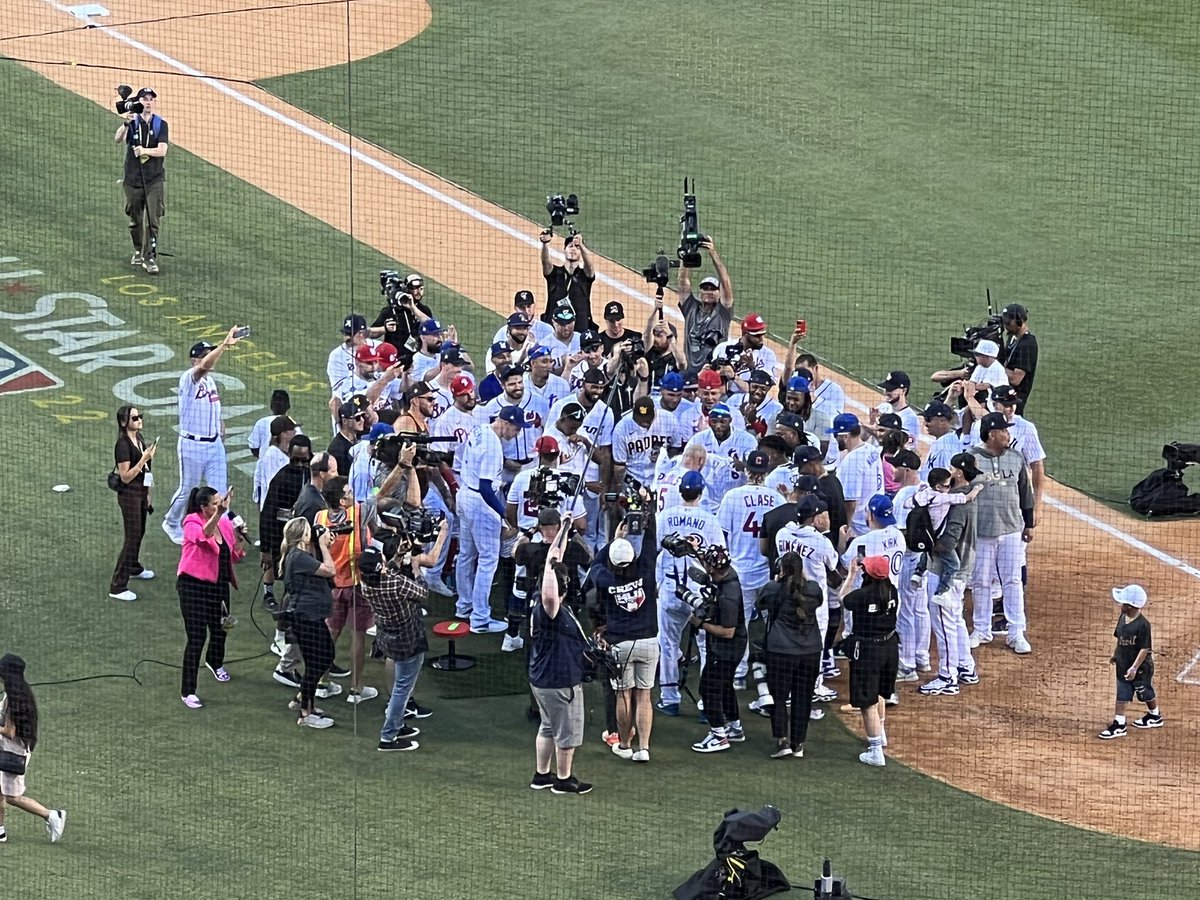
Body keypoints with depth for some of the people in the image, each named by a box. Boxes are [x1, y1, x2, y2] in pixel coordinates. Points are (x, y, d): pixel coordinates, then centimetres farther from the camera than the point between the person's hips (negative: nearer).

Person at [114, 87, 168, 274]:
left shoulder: (161, 124, 0)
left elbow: (162, 150, -12)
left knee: (152, 221, -8)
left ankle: (150, 258, -6)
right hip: (133, 179, 1)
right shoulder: (132, 122, -1)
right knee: (135, 220, 12)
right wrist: (126, 124, -37)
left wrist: (146, 151, -31)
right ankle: (139, 251, 30)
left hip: (155, 180, -1)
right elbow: (117, 139, -19)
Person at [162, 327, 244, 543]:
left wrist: (220, 427, 11)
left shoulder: (210, 379, 9)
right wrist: (224, 344, -49)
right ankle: (172, 523, 31)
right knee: (188, 489, 9)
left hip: (215, 444, 6)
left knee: (219, 490, 3)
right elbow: (203, 366, -38)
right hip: (192, 444, -6)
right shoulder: (189, 379, -16)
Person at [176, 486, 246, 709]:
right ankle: (187, 691, -5)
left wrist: (239, 538, -9)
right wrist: (219, 513, -56)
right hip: (193, 585, -7)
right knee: (197, 637, -10)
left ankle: (215, 663, 57)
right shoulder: (192, 524, -17)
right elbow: (204, 535, -42)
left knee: (219, 629, 24)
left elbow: (234, 556, 11)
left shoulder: (226, 524, 2)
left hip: (218, 585, 7)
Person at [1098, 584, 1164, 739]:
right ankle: (1119, 724, 12)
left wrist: (1135, 668, -26)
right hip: (1123, 665, 7)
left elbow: (1145, 649, -24)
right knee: (1121, 695, 7)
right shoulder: (1123, 618, -3)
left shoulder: (1142, 624, -26)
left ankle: (1155, 716, 38)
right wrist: (1115, 654, 17)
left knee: (1146, 693, 15)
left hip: (1140, 667, -7)